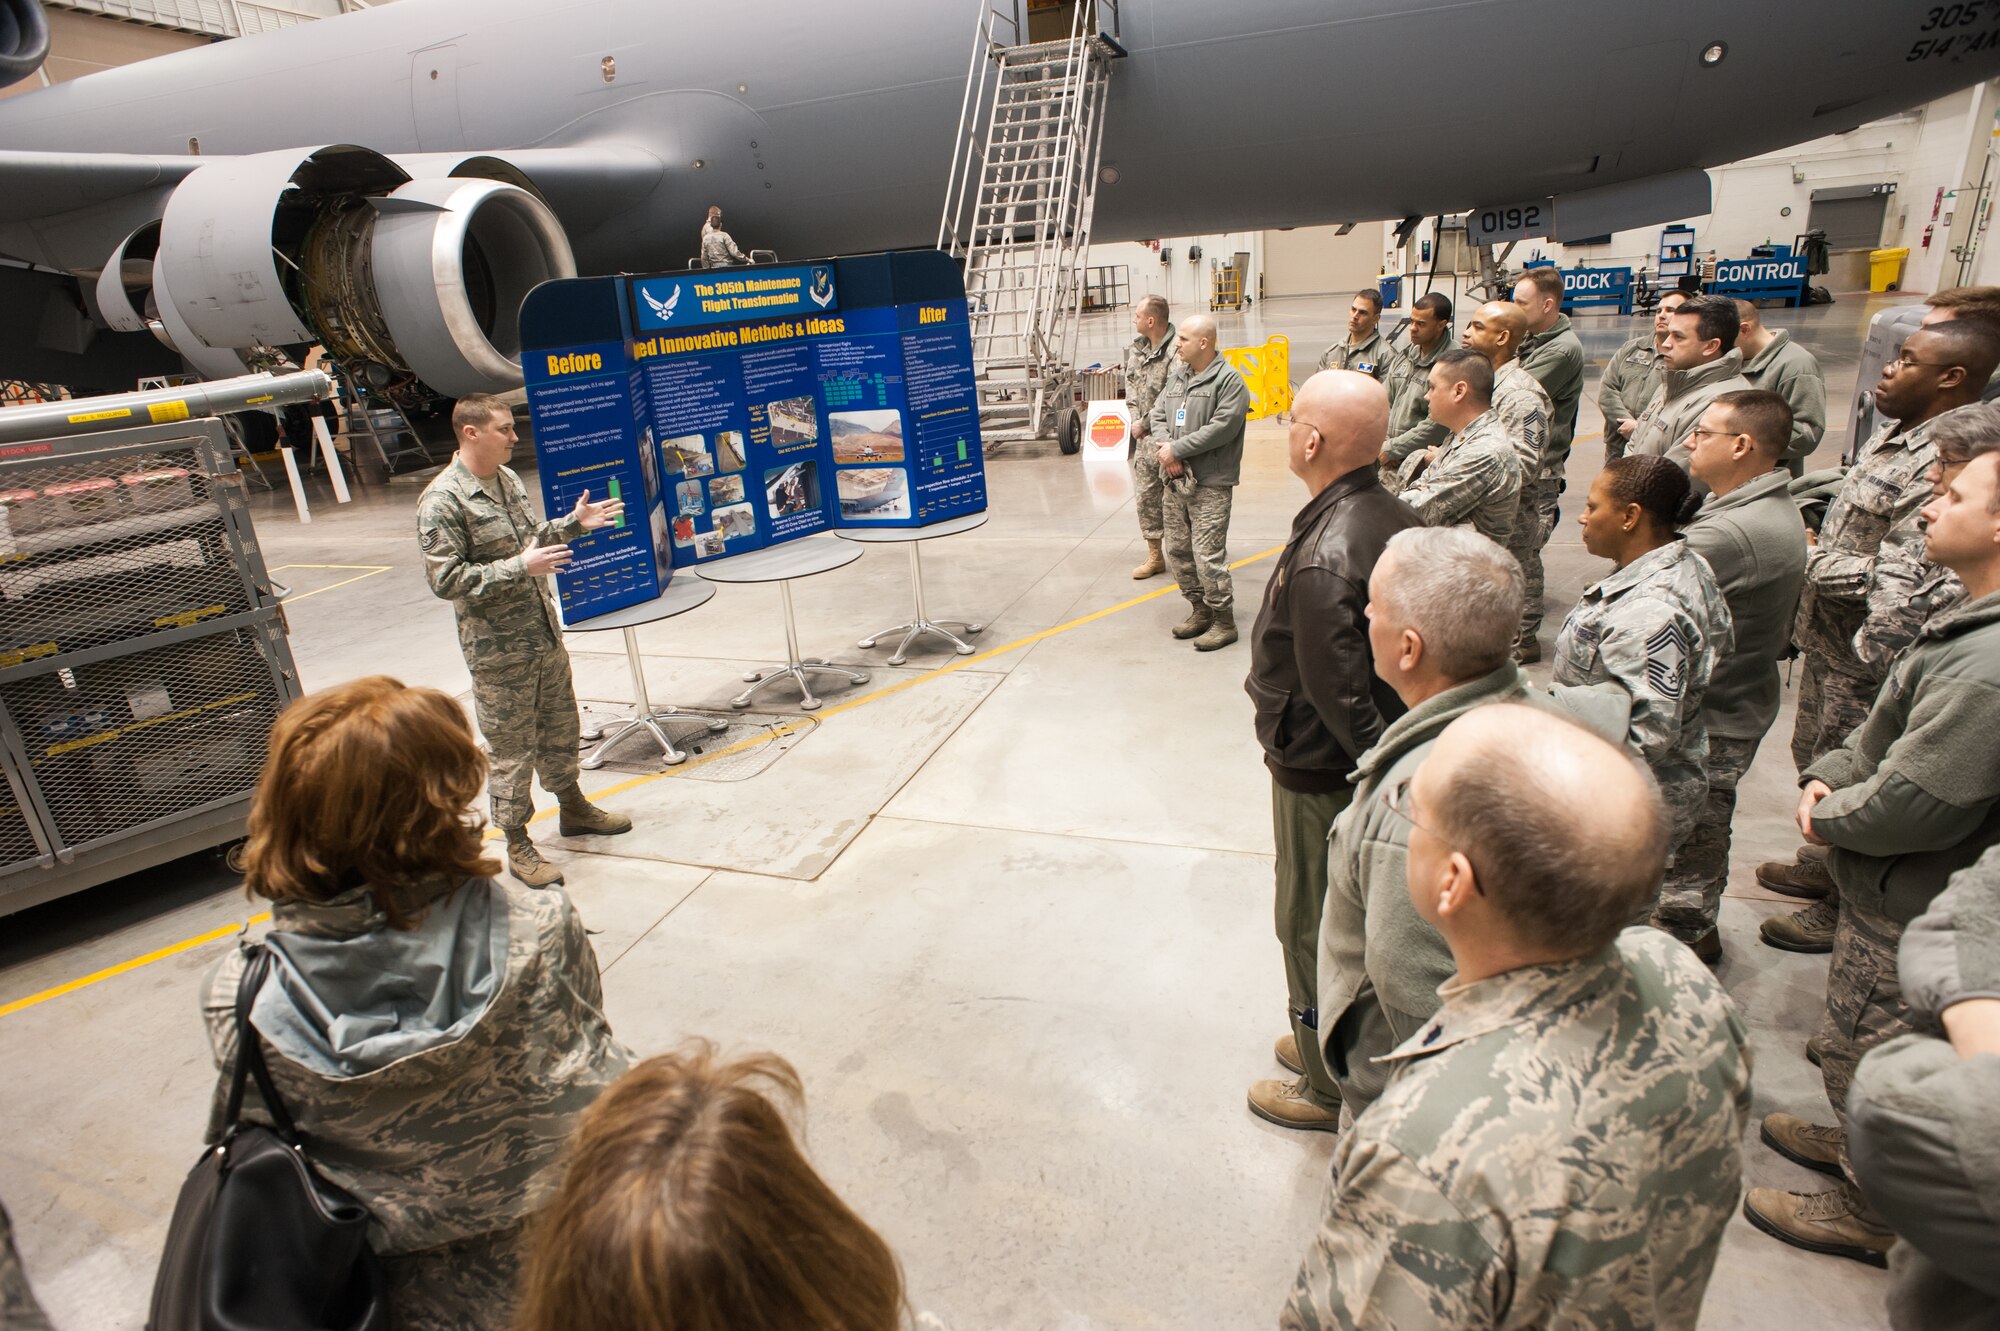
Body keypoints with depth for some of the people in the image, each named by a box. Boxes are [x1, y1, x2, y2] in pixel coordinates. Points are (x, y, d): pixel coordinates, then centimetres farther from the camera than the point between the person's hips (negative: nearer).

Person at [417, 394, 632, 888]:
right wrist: (519, 567, -26)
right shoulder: (442, 501, -18)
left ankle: (573, 808, 41)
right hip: (498, 650, -8)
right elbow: (444, 579, -21)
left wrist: (573, 524, 5)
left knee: (560, 728, 21)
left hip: (544, 635, 8)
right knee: (512, 750, 4)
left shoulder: (507, 478, 8)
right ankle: (518, 847, 19)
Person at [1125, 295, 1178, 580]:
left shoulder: (1175, 351, -19)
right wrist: (1135, 419, 0)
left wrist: (1145, 424, -12)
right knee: (1145, 496, 11)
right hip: (1144, 437, 8)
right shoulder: (1136, 348, 8)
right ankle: (1155, 556, 22)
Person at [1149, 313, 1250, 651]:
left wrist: (1177, 449, -16)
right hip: (1175, 480, 8)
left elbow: (1222, 427, -18)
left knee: (1208, 555, -9)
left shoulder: (1229, 380, -9)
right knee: (1178, 550, 12)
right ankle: (1199, 609, 28)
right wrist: (1164, 448, -8)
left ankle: (1224, 621, 5)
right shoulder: (1176, 375, 14)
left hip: (1210, 484, -8)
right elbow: (1157, 414, 12)